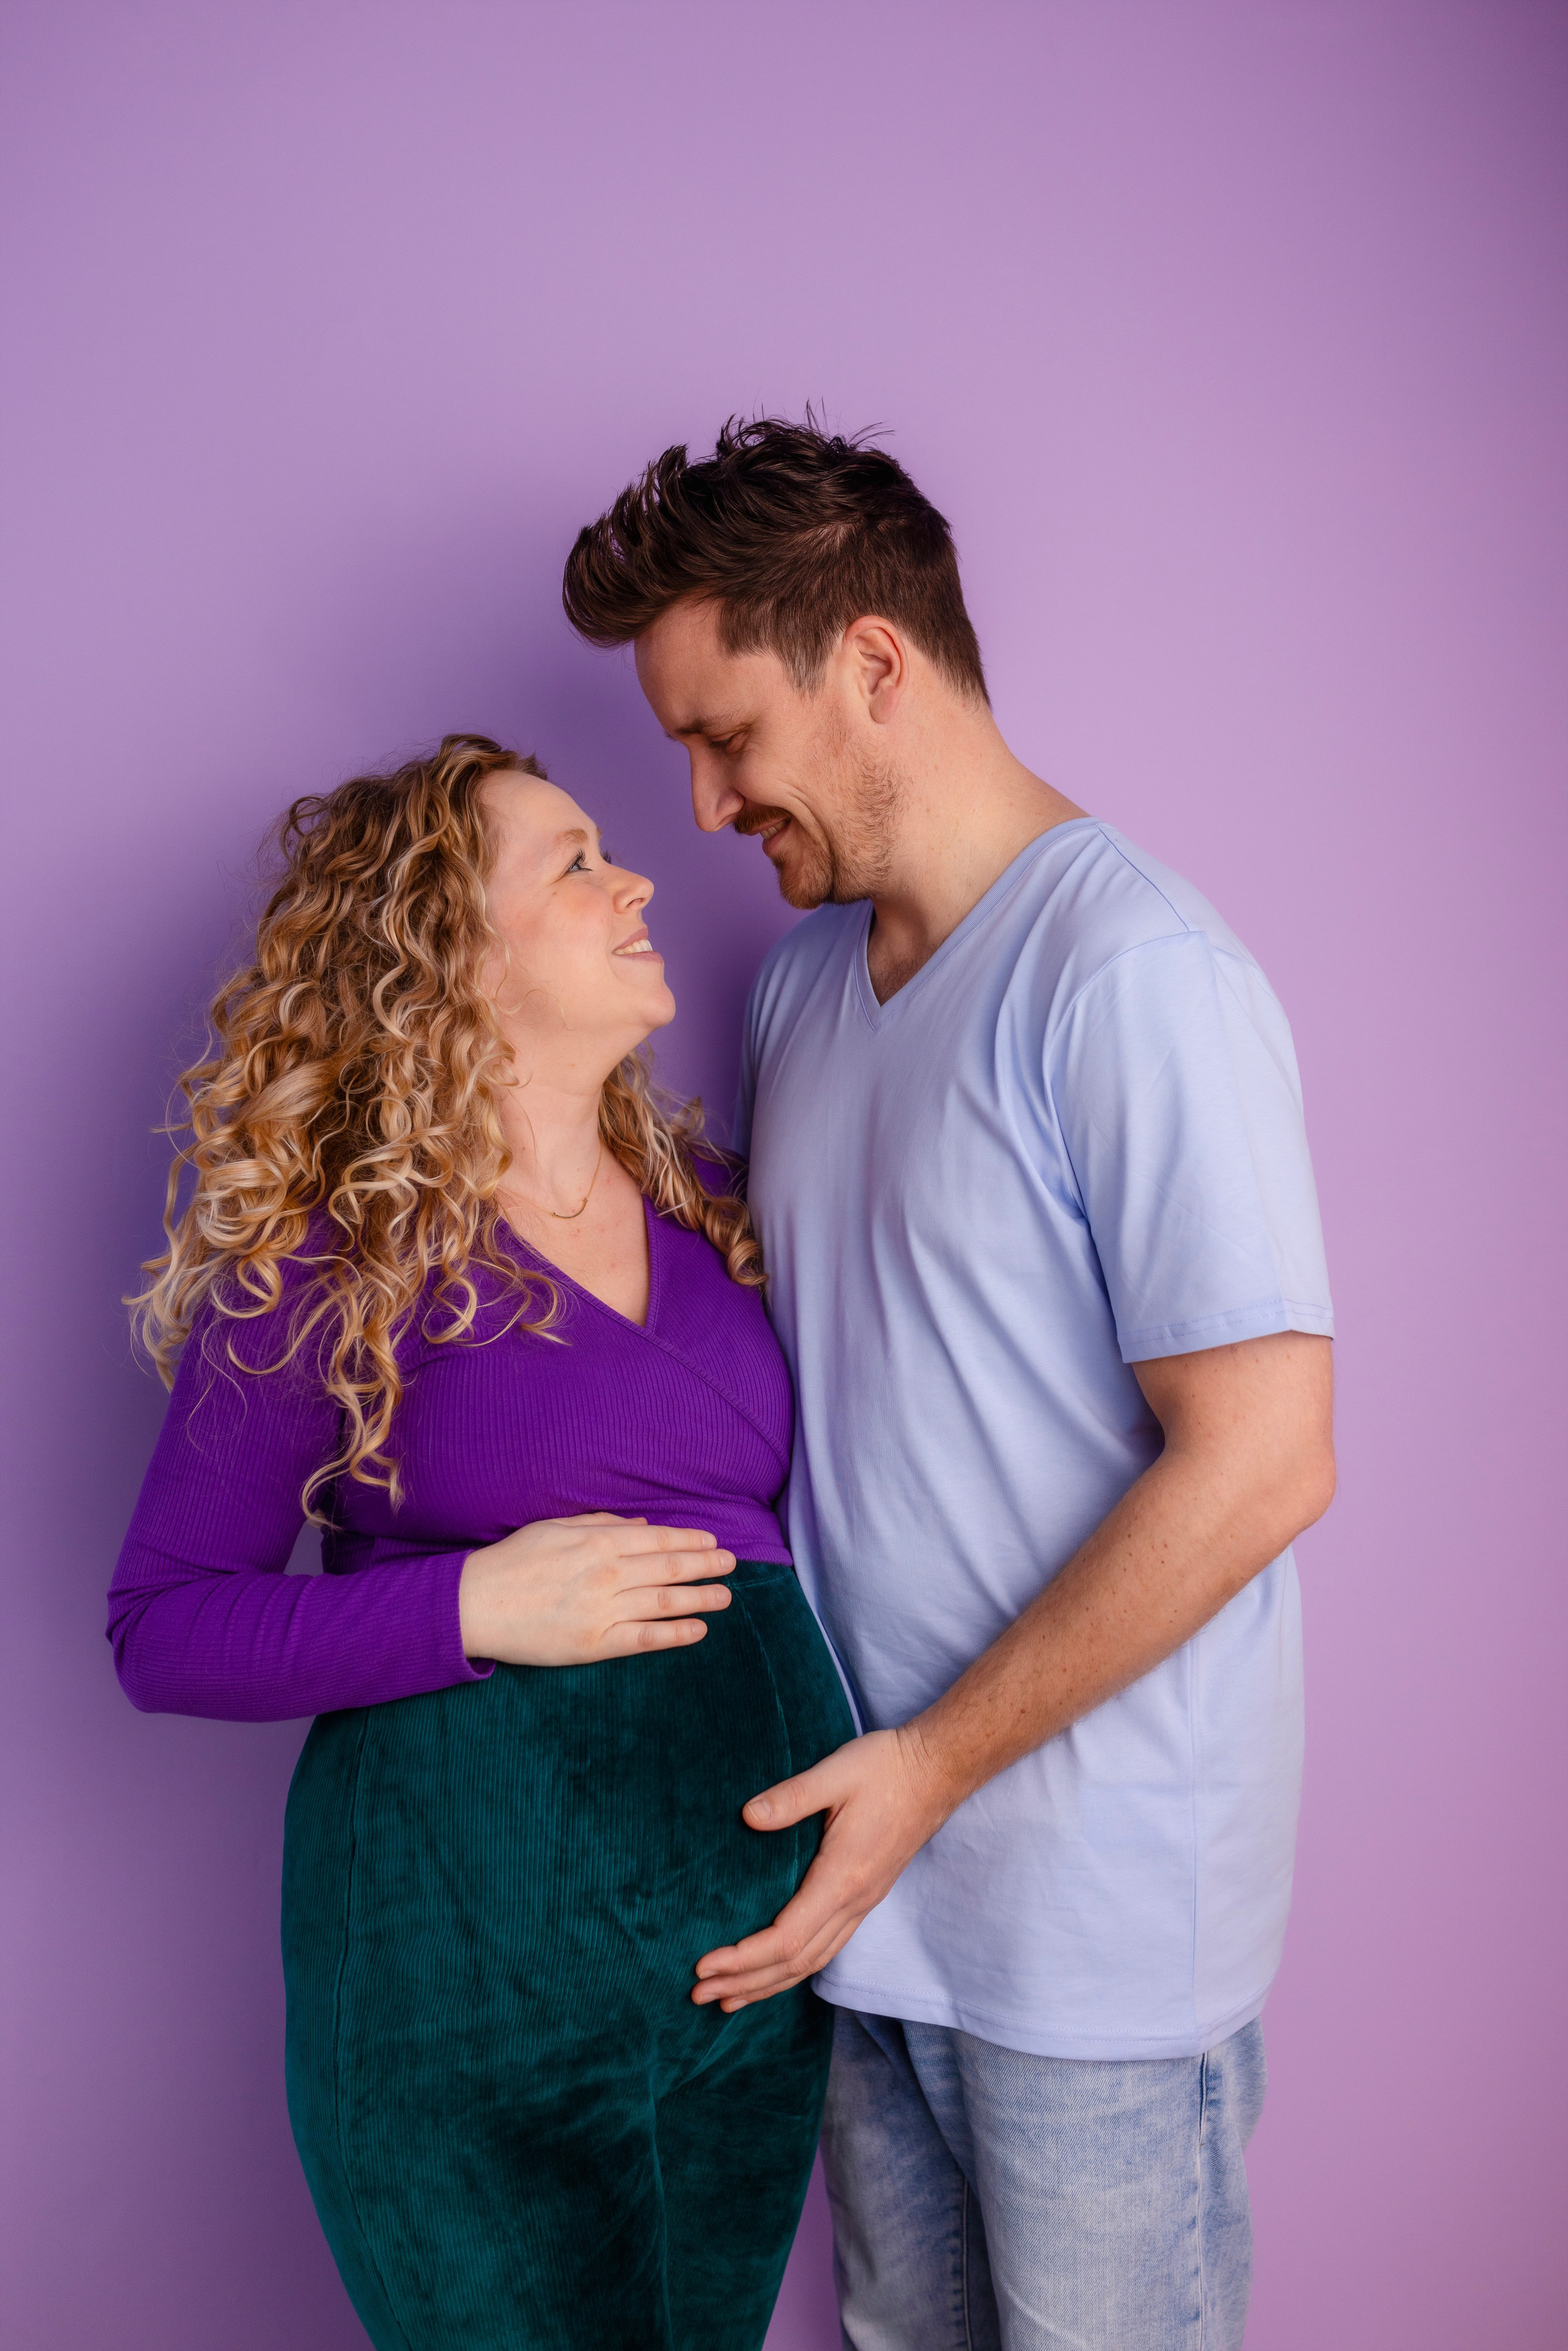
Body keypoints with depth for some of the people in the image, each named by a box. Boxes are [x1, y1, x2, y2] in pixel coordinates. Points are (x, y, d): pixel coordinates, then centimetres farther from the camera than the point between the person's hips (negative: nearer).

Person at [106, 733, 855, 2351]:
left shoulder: (702, 1201, 8)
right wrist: (474, 1609, -21)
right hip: (477, 1951, -6)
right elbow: (160, 1628, -8)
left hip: (763, 1912, 6)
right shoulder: (322, 1264, -10)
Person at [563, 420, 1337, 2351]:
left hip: (1095, 1909, -7)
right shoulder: (803, 974, 8)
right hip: (870, 1864, 7)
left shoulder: (1135, 977, -18)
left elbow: (1262, 1460, -21)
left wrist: (938, 1760, -16)